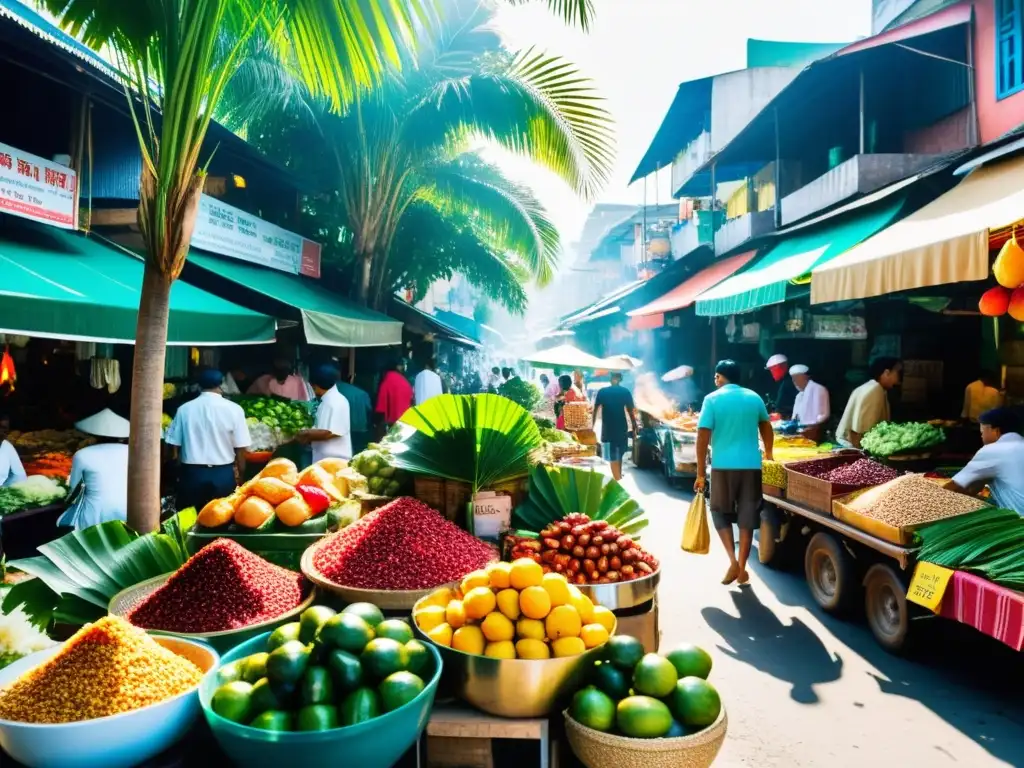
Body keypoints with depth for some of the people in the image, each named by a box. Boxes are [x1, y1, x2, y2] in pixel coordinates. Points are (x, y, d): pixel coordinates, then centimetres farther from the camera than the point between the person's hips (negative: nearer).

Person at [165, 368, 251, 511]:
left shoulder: (184, 409, -1)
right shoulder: (233, 409, -7)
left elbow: (175, 445, 4)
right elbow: (240, 448, -5)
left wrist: (179, 471, 21)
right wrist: (240, 475, 9)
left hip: (192, 474, 1)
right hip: (223, 475, -1)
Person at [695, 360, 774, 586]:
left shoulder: (712, 399, -4)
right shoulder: (754, 397, 7)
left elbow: (703, 437, -10)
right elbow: (767, 429, 22)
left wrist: (701, 473, -4)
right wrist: (768, 453, 40)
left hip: (723, 466, -3)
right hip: (751, 465, 3)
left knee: (720, 513, 14)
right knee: (747, 517, 10)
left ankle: (733, 561, 1)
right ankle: (742, 569, 15)